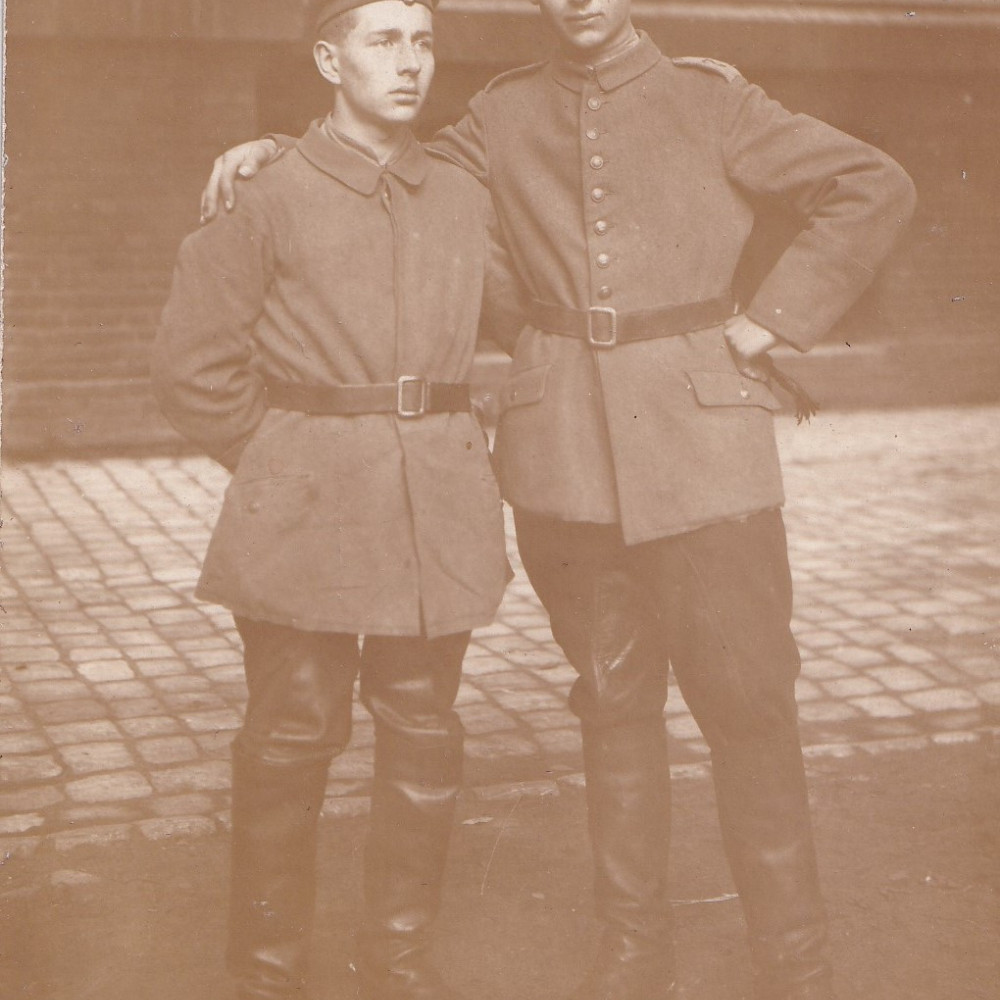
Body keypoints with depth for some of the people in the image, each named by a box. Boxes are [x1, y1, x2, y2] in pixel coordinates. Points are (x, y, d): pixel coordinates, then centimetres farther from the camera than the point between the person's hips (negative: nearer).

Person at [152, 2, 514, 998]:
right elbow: (192, 364, 0)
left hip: (438, 505, 4)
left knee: (423, 740, 8)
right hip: (307, 508, -4)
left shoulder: (466, 200, 10)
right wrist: (283, 459, 3)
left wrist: (448, 444, 14)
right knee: (291, 740, 3)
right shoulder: (272, 199, -3)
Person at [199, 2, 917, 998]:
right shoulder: (505, 113, 11)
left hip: (697, 429, -2)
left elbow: (874, 187, 5)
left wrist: (772, 319, -3)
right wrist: (268, 147, 11)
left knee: (748, 699, -1)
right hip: (563, 446, 2)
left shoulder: (712, 100, 3)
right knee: (612, 700, 9)